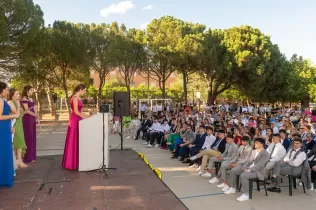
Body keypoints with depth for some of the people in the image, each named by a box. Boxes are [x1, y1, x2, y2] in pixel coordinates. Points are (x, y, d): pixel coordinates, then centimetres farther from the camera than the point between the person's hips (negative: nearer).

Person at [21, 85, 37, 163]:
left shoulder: (31, 99, 16)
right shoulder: (24, 99, -9)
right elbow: (27, 110, -14)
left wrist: (36, 118, 9)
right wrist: (36, 115, -7)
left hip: (32, 119, 8)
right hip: (27, 119, -8)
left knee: (33, 137, 10)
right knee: (28, 137, -4)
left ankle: (32, 156, 18)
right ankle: (28, 158, 3)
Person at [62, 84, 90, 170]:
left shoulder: (78, 98, 15)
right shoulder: (75, 98, -14)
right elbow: (76, 112, -19)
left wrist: (88, 116, 12)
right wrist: (86, 118, -13)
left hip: (78, 121, 10)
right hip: (74, 121, -10)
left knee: (77, 141, 12)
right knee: (73, 142, -4)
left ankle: (75, 162, 20)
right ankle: (71, 163, 4)